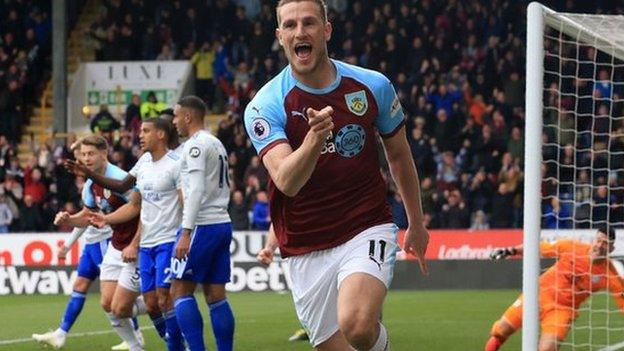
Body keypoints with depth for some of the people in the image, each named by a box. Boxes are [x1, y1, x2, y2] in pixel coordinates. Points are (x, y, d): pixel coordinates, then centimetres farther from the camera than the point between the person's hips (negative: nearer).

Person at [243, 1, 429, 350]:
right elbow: (286, 182, -23)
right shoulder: (265, 106, -9)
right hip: (308, 251, 1)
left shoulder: (373, 86, -2)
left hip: (368, 230, -1)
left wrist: (417, 222, 23)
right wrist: (314, 139, -42)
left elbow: (399, 154, 15)